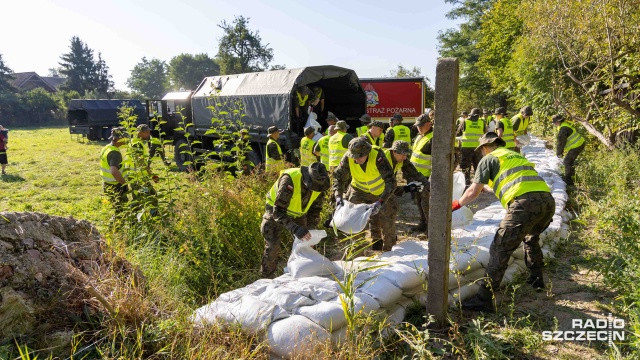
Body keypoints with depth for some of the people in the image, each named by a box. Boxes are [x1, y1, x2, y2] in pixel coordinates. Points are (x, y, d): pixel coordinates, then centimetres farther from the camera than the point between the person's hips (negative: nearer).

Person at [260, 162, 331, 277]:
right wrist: (295, 229, -51)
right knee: (272, 246, -10)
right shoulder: (289, 180, -39)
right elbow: (278, 212, -40)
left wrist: (311, 229, -19)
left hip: (298, 213, 5)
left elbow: (315, 210, -6)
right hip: (276, 210, -5)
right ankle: (266, 277, 6)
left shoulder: (319, 184, -20)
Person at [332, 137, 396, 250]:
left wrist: (380, 202, -49)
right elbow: (339, 178, -15)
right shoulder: (348, 158, -26)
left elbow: (391, 181, -38)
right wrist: (338, 196, -31)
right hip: (358, 190, 2)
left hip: (379, 192, -2)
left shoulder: (378, 156, -36)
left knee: (385, 220, 5)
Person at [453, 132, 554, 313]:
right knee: (531, 238, 34)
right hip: (548, 201, 8)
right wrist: (487, 185, 61)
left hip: (525, 203, -8)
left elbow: (473, 192, 9)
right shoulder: (517, 155, 33)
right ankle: (536, 280, 46)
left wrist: (457, 204, 27)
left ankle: (484, 299, -6)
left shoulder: (489, 158, 12)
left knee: (500, 250, -5)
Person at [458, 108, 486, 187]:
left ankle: (467, 183, 3)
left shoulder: (465, 122, 0)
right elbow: (484, 134, 13)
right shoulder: (482, 123, 3)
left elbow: (458, 133, 11)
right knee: (478, 166, 14)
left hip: (467, 147, -2)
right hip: (478, 147, 2)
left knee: (466, 167, 5)